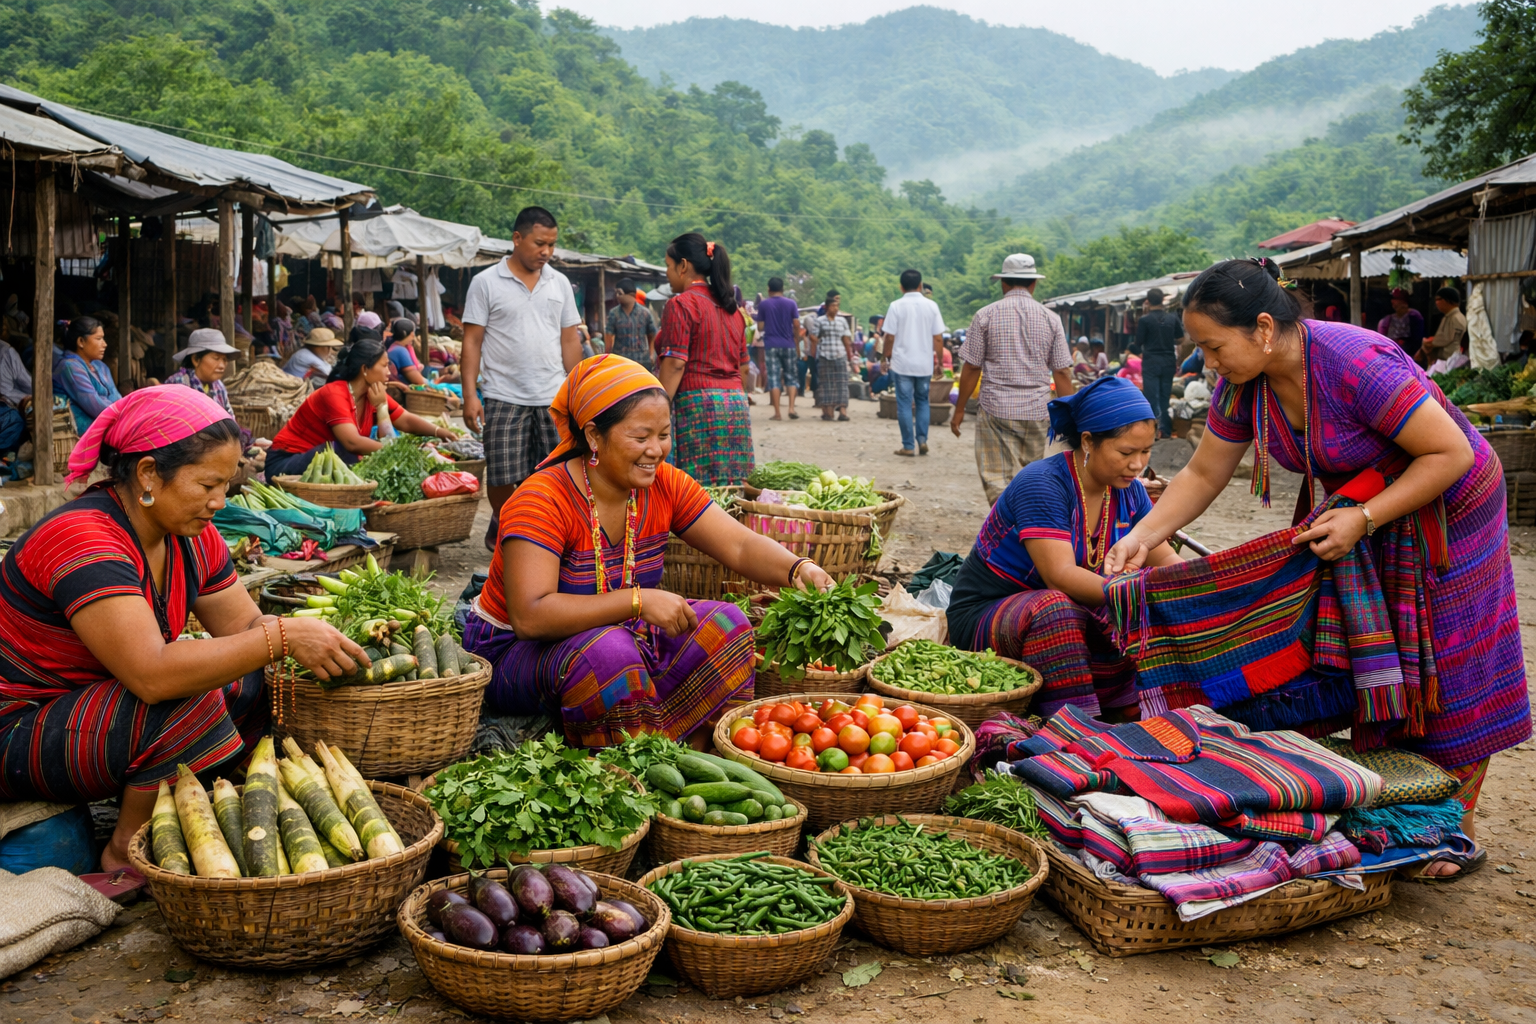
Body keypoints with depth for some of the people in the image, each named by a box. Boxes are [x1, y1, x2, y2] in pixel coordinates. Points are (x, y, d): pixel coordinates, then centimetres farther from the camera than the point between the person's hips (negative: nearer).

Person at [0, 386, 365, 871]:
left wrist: (329, 641, -15)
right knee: (189, 705, -29)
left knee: (251, 684, -5)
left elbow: (246, 624, 4)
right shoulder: (83, 540, -29)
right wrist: (284, 637, -37)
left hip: (97, 709, 9)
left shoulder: (192, 538, -2)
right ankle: (127, 855, -8)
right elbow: (153, 674, -39)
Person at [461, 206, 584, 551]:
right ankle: (501, 526, 26)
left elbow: (570, 339, 14)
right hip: (503, 397, -3)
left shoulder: (560, 283, 10)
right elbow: (472, 342, -2)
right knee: (503, 475, 1)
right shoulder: (486, 282, -1)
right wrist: (470, 396, -10)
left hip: (552, 397, 3)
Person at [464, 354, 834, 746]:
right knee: (608, 652, -36)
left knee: (724, 624, -11)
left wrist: (798, 569, -30)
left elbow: (741, 546, -9)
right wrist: (639, 601, -37)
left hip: (621, 635, 7)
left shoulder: (664, 485, -6)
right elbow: (529, 616, -34)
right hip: (515, 652, -6)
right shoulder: (542, 501, -25)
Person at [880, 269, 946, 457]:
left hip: (902, 363, -2)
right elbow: (938, 338, 0)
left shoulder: (896, 306, -6)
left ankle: (909, 446, 3)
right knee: (922, 401, 17)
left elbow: (890, 337, -7)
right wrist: (938, 361, 10)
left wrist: (884, 359, 5)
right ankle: (922, 440, 7)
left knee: (904, 404, 4)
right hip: (925, 364, 2)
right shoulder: (931, 306, 0)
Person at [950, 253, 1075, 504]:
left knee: (997, 480, -3)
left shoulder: (985, 315, -2)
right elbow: (1062, 373, 3)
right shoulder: (1051, 319, 4)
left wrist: (959, 409, 7)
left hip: (996, 409, -3)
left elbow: (971, 367, -2)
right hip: (1037, 411, 3)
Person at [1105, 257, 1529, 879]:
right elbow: (1203, 475, -1)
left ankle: (1455, 835, 12)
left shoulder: (1357, 365, -35)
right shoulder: (1242, 385, -13)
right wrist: (1142, 537, -12)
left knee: (1448, 671, 0)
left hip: (1444, 511, -6)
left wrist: (1362, 520, -32)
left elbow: (1451, 454, -28)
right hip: (1355, 515, 7)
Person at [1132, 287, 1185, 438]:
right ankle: (1166, 429, 11)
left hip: (1151, 362, -4)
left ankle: (1155, 429, -7)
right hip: (1169, 362, 4)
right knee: (1165, 396, 11)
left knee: (1152, 397, 0)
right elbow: (1180, 340, 7)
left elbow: (1138, 344, -6)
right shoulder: (1172, 318, 1)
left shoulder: (1144, 320, -10)